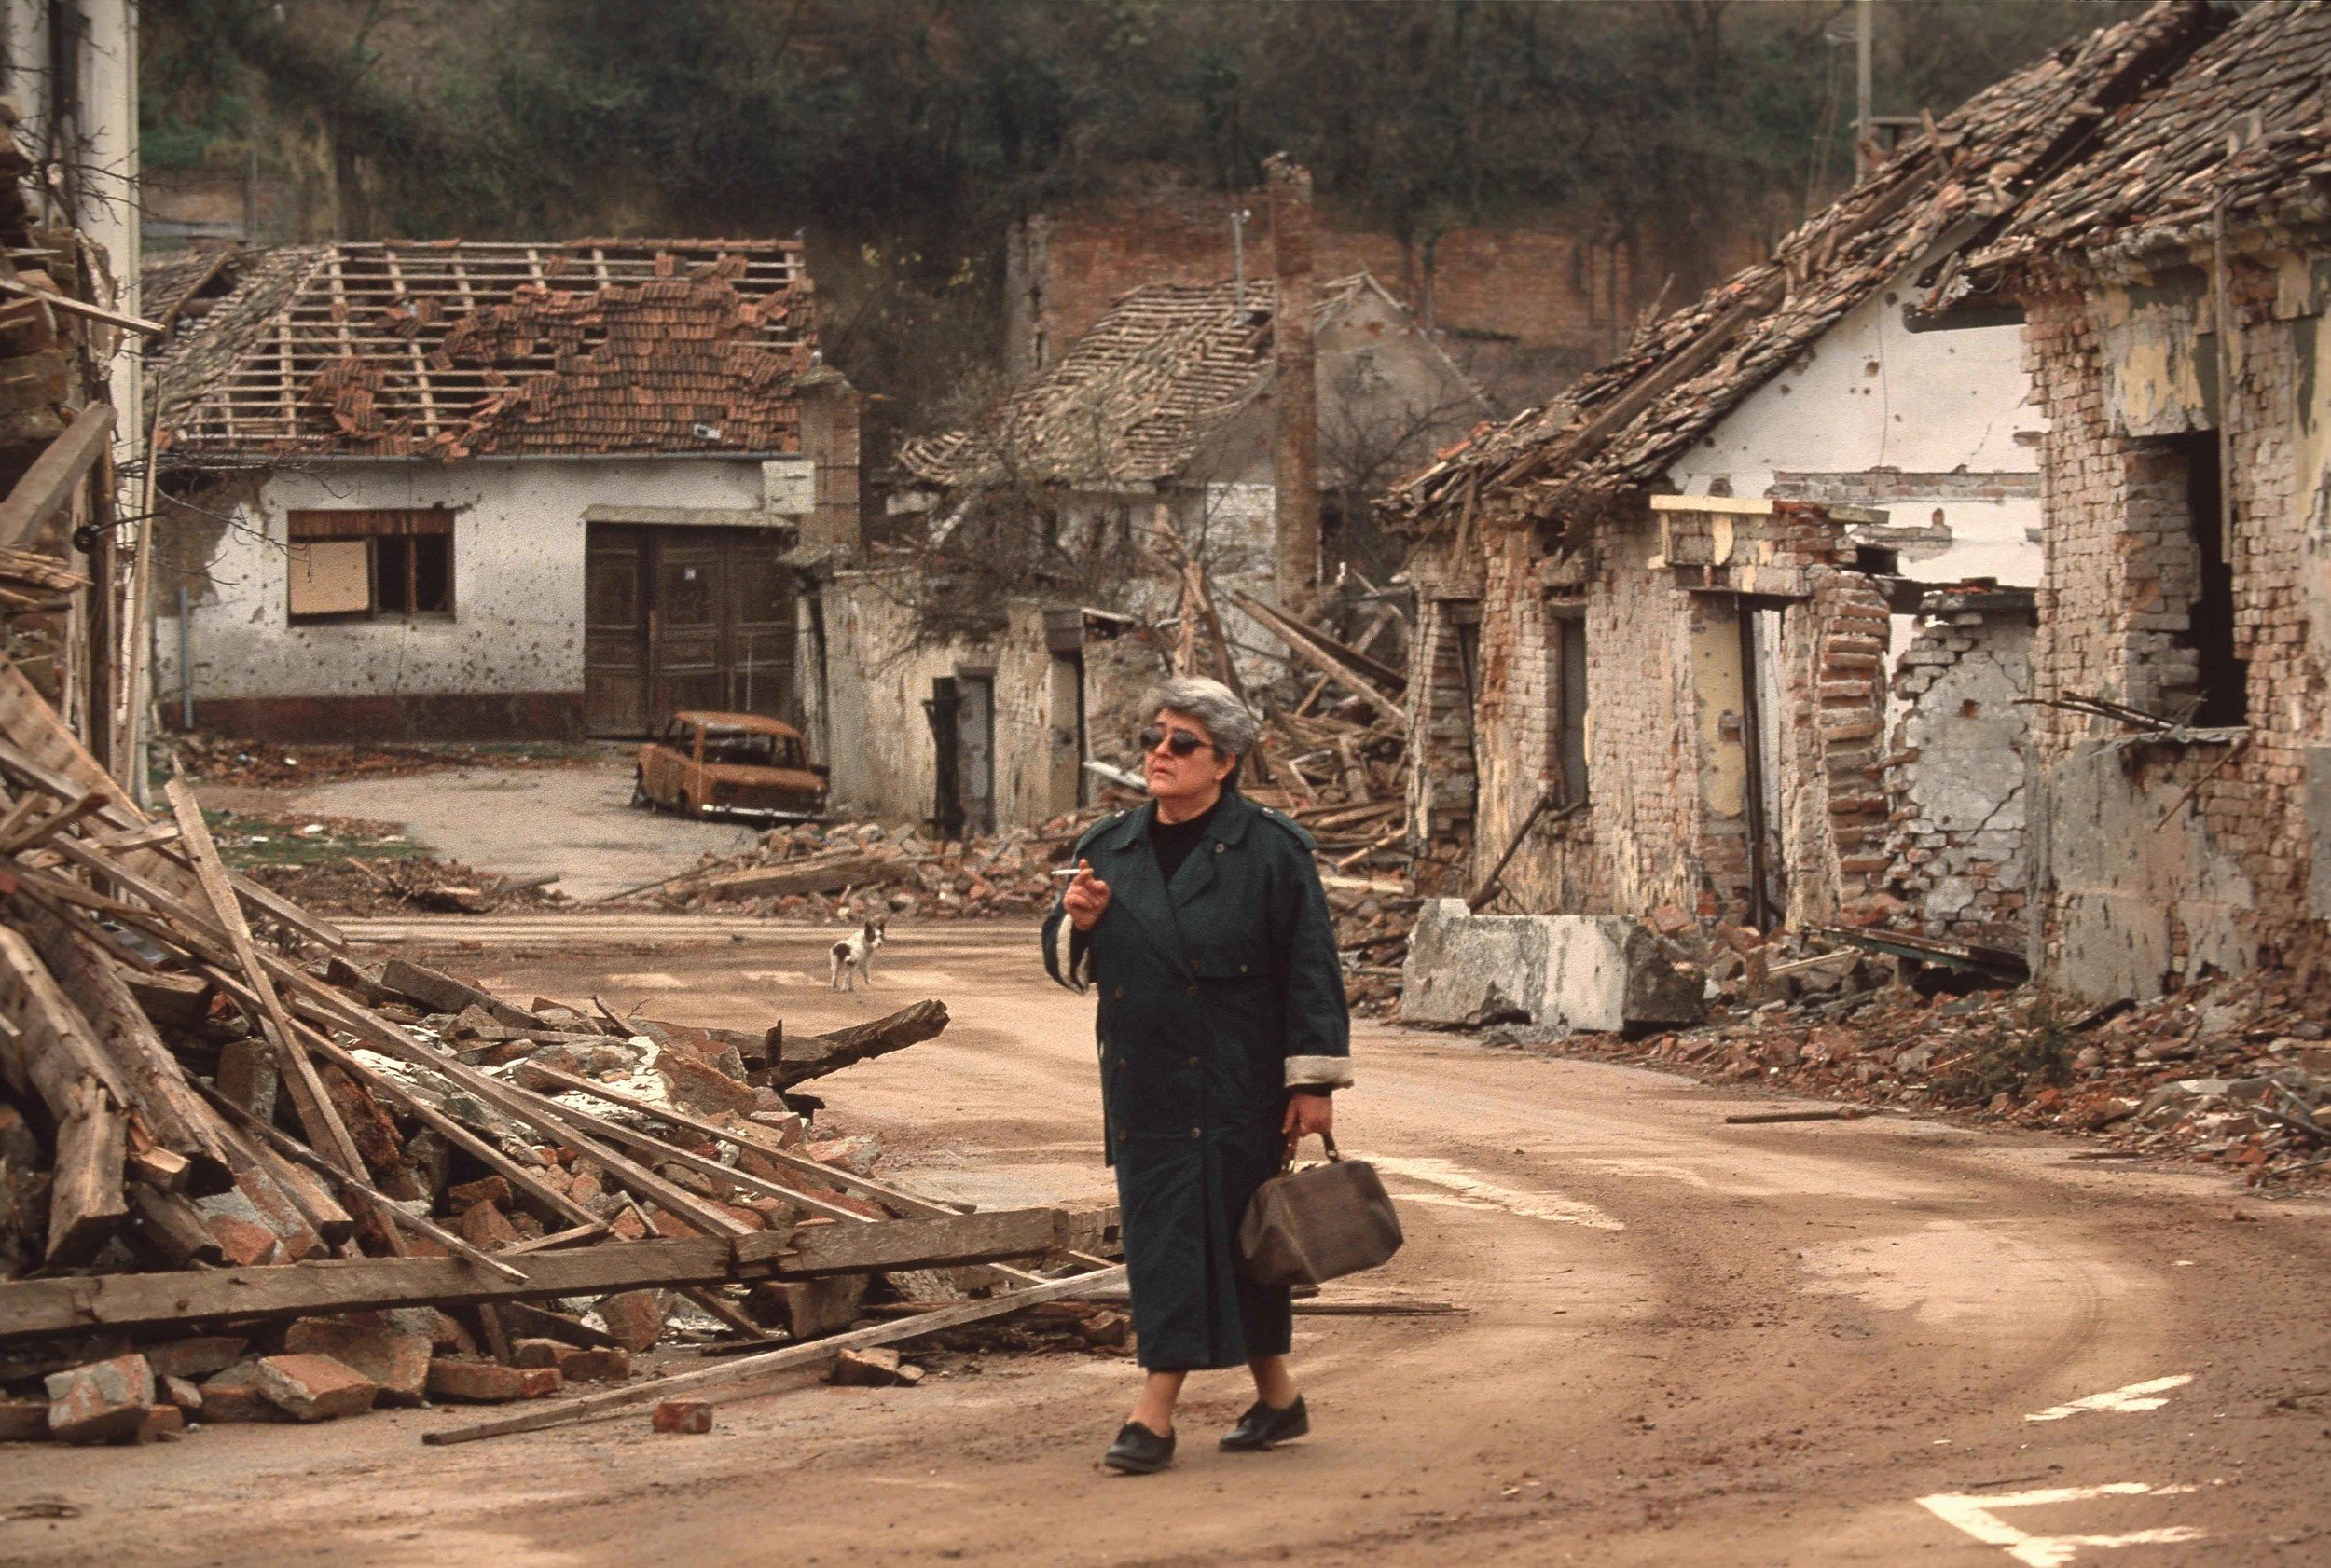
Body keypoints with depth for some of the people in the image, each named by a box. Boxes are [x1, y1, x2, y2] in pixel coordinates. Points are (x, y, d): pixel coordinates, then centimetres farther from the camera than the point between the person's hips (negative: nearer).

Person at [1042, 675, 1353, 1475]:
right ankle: (1277, 1395, 22)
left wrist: (1313, 1081, -10)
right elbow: (1069, 966, 17)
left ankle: (1156, 1411, -9)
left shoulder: (1270, 850, -5)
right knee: (1156, 1235, 9)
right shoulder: (1109, 848, 11)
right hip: (1142, 1087, 6)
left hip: (1235, 1091, -6)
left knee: (1207, 1232, -8)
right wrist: (1077, 923, -6)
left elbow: (1311, 970, -6)